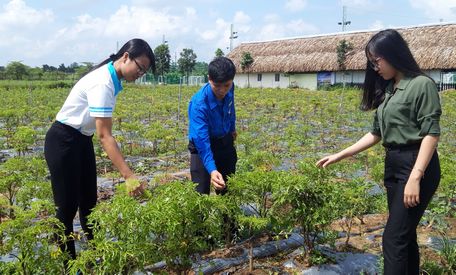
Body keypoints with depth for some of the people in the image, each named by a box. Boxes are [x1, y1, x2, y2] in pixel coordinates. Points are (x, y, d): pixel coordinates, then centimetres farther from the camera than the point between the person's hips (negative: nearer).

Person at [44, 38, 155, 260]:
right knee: (67, 206, 0)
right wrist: (128, 175, -36)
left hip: (82, 140, 9)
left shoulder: (112, 78, 1)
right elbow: (105, 135, -32)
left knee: (88, 201, 13)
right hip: (63, 141, -9)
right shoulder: (102, 83, -27)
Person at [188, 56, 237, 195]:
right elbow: (202, 140, -42)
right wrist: (212, 170, -55)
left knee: (227, 187, 15)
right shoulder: (199, 104, -35)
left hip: (225, 141, 5)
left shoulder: (229, 89, -17)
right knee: (201, 192, -9)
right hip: (203, 143, -5)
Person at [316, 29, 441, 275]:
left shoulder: (422, 84, -10)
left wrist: (415, 177, -23)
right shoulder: (386, 91, 13)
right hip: (392, 165, 8)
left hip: (417, 165, -8)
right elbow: (376, 134, 15)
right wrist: (340, 155, 12)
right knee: (405, 233, 14)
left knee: (394, 237, -8)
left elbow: (431, 134, -15)